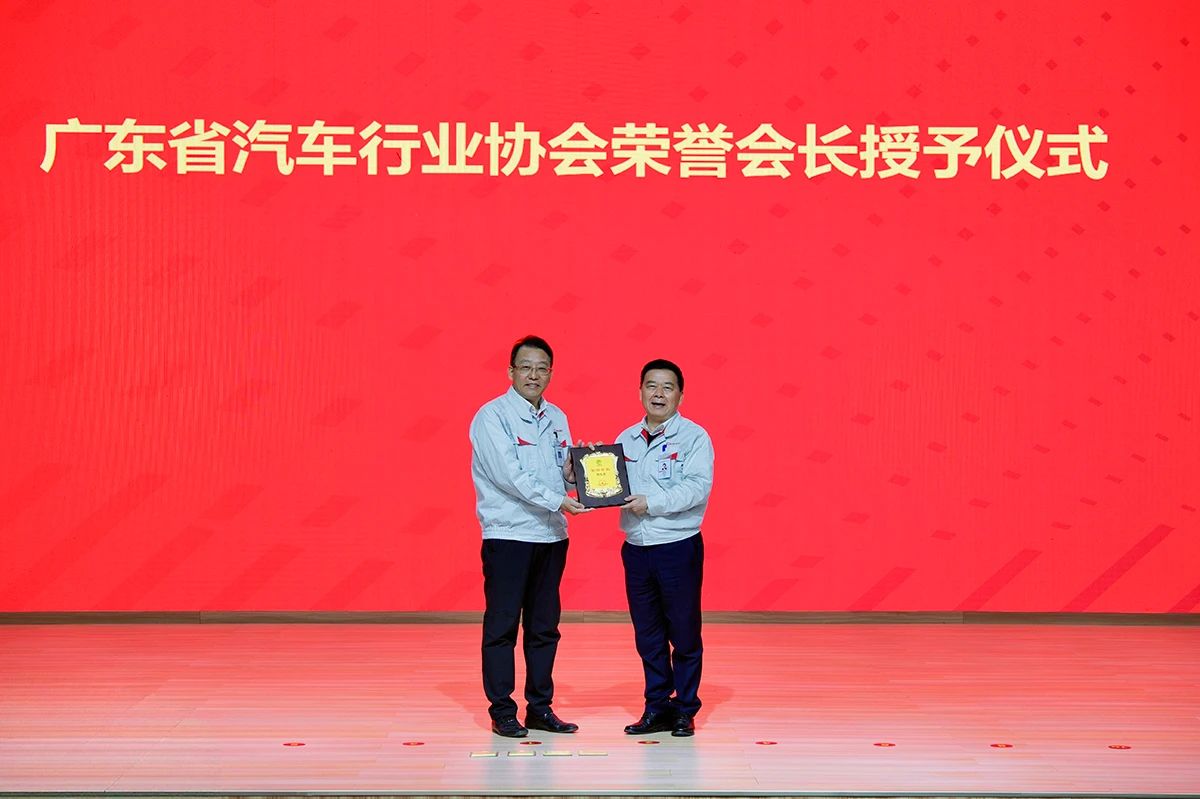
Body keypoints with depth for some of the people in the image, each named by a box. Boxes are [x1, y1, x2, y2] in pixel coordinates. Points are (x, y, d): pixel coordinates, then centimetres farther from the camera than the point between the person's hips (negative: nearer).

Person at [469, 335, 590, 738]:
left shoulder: (556, 418, 13)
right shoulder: (492, 417, -8)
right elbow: (510, 474, -18)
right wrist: (557, 501, -23)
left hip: (551, 536, 6)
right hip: (508, 535, -6)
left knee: (544, 626, 10)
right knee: (502, 626, -1)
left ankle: (540, 708, 18)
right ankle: (502, 712, 6)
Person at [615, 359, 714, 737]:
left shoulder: (694, 436, -5)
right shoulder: (626, 439, 12)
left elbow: (698, 487, -17)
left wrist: (650, 502, -22)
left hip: (678, 547, -5)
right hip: (636, 548, 5)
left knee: (684, 633, 3)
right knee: (647, 635, 10)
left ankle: (685, 710, 13)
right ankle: (657, 708, 20)